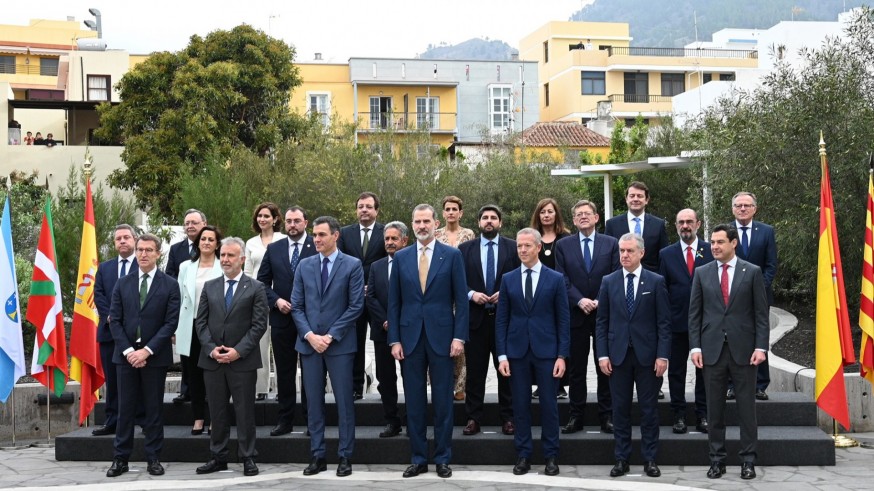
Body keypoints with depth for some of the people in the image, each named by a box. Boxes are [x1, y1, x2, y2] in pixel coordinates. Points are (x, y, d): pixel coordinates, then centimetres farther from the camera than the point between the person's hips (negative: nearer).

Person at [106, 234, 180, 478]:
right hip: (126, 355, 2)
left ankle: (153, 458, 11)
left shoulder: (170, 285, 0)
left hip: (155, 356, -2)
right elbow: (115, 320, 4)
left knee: (153, 409, 4)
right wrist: (128, 351, -9)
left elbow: (171, 322, -6)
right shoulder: (122, 284, 8)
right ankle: (121, 459, 10)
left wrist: (147, 350, -13)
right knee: (125, 408, 5)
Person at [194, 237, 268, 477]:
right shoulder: (210, 286, 11)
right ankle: (218, 457, 16)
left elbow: (259, 325, -5)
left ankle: (248, 458, 9)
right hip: (212, 359, 3)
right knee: (217, 411, 9)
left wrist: (239, 351, -14)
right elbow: (201, 322, 8)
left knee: (245, 411, 1)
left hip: (243, 360, -3)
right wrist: (211, 348, -7)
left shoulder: (255, 287, 0)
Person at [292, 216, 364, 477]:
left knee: (344, 402, 0)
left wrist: (331, 335, -11)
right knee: (314, 402, 7)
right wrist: (309, 335, -7)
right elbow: (296, 306, 7)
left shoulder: (352, 265, -2)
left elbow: (356, 306, -6)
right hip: (309, 342, 3)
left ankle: (345, 456, 8)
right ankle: (317, 455, 13)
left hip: (339, 344, -3)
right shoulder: (304, 266, 8)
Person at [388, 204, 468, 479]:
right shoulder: (401, 257, 7)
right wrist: (394, 339, 1)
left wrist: (459, 336, -8)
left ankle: (442, 459, 13)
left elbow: (461, 299, -1)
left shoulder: (452, 256, 1)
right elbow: (394, 302, 7)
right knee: (414, 401, 6)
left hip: (441, 336, -2)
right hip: (411, 337, 2)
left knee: (443, 401, 4)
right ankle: (418, 458, 15)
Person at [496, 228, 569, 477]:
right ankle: (523, 454, 14)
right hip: (517, 351, 2)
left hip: (546, 350, -2)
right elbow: (501, 319, 6)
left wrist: (562, 355, -6)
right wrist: (502, 355, -1)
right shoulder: (508, 279, 6)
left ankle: (551, 456, 13)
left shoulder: (555, 279, 1)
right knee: (520, 404, 5)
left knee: (549, 404, 3)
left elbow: (563, 319, 0)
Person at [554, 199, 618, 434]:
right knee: (576, 369, 5)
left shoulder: (611, 243, 5)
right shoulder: (563, 245, 6)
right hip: (576, 315, 0)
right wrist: (580, 301, -13)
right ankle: (576, 417, 10)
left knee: (605, 368, 4)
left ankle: (607, 417, 10)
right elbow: (562, 280, 0)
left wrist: (600, 301, -12)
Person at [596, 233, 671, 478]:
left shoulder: (656, 281, 0)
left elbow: (664, 322, -1)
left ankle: (650, 459, 13)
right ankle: (621, 459, 13)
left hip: (647, 354, -1)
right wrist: (602, 354, -2)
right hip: (617, 354, 1)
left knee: (649, 409, 5)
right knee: (620, 409, 6)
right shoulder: (609, 281, 5)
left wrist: (663, 355, -8)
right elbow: (602, 321, 5)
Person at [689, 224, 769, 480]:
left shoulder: (752, 272, 2)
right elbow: (694, 313, 6)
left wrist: (761, 346, -7)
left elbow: (761, 313, 1)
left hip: (743, 349, -1)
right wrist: (695, 347, -2)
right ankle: (717, 459, 13)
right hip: (712, 350, 2)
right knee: (714, 408, 5)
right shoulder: (702, 273, 7)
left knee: (746, 407, 3)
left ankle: (748, 460, 11)